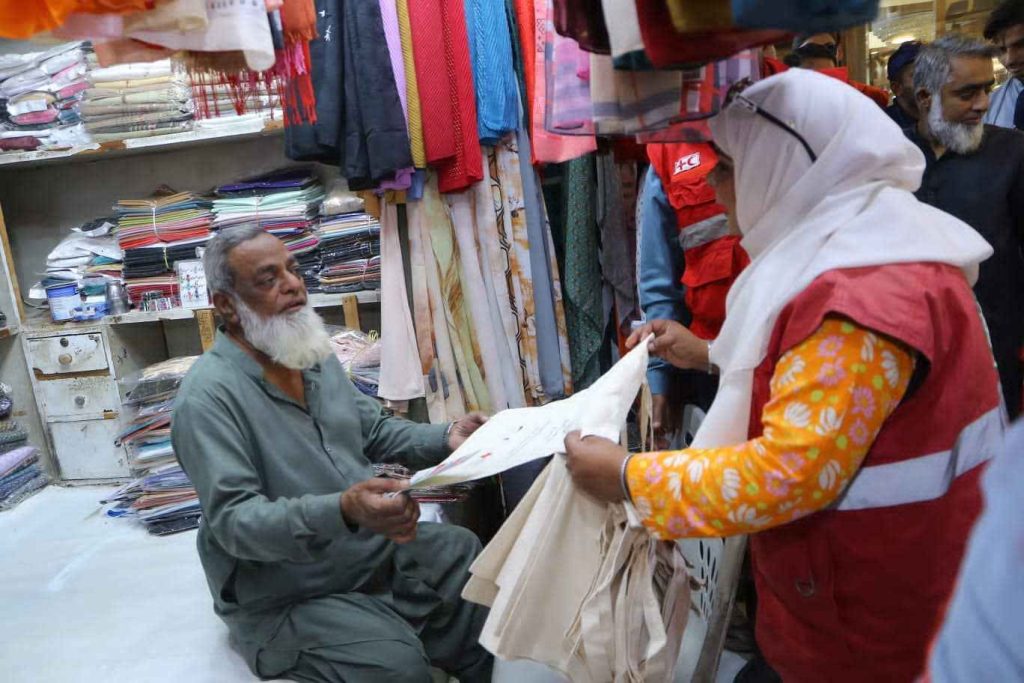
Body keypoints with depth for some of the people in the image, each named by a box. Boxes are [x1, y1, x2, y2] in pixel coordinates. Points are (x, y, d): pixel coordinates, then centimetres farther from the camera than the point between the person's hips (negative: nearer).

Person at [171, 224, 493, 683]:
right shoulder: (208, 397, -21)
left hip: (378, 548, 8)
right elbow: (233, 520, -27)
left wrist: (446, 438, -4)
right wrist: (343, 510, -42)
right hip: (287, 600, -7)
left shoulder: (315, 355, 6)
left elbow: (374, 432, 14)